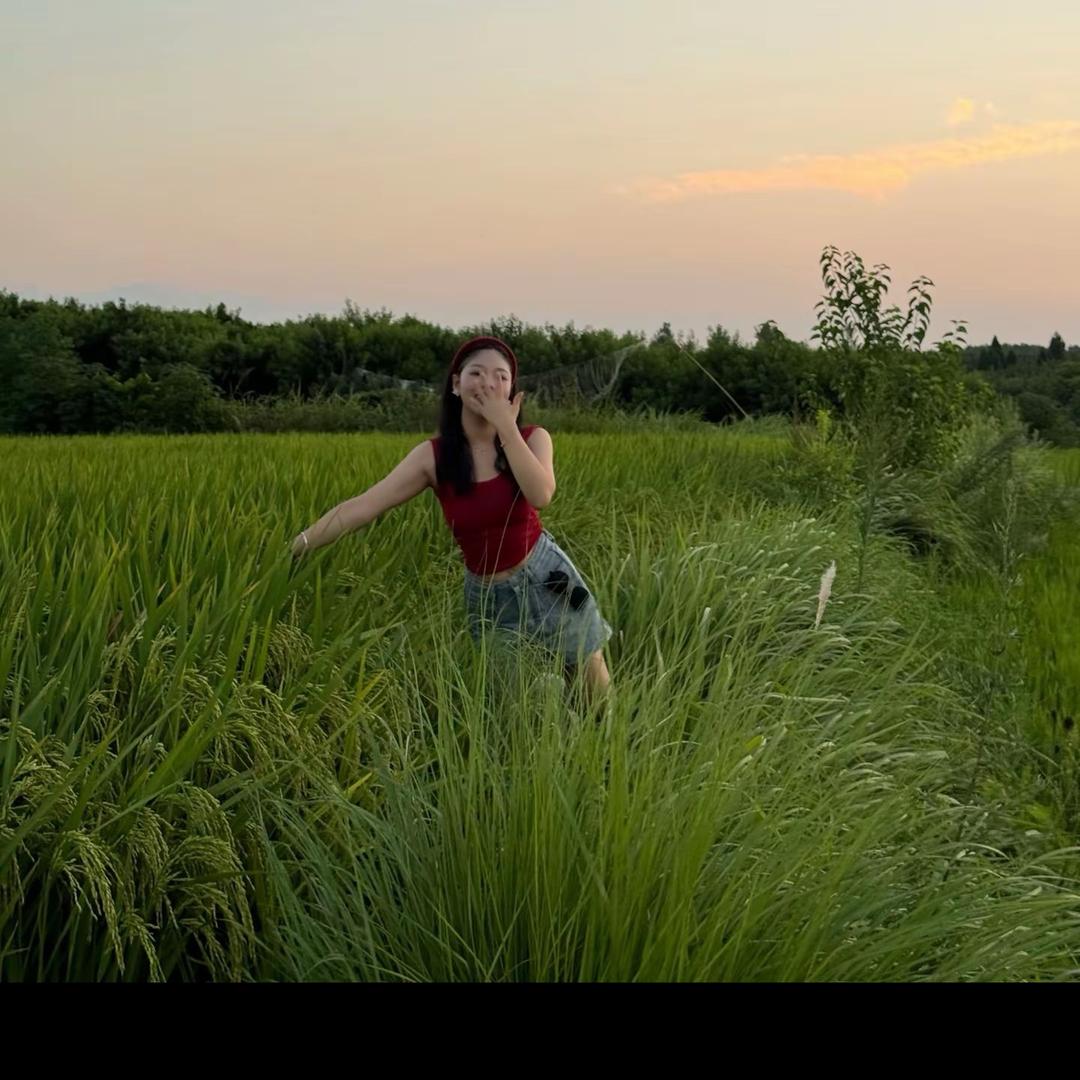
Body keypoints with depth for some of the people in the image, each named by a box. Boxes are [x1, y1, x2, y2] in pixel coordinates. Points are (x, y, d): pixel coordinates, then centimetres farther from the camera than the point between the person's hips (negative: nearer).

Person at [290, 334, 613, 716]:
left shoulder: (532, 438, -10)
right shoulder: (434, 456, -12)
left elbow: (540, 495, -31)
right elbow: (361, 507, -17)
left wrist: (505, 425, -27)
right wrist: (297, 546, -26)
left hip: (545, 579, 0)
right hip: (487, 594, 0)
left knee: (597, 693, 13)